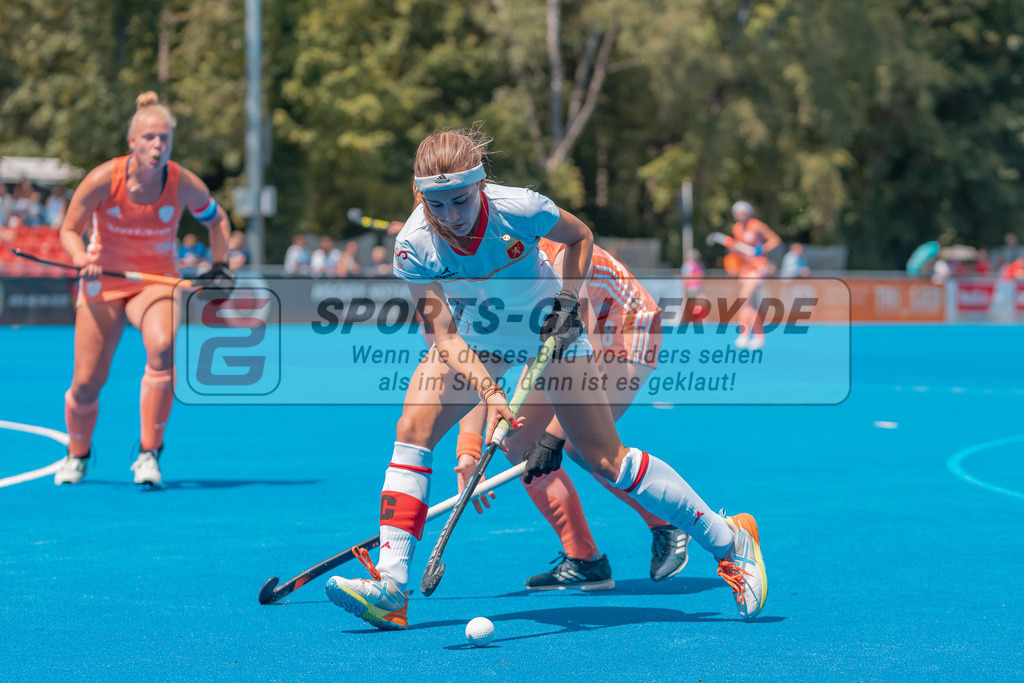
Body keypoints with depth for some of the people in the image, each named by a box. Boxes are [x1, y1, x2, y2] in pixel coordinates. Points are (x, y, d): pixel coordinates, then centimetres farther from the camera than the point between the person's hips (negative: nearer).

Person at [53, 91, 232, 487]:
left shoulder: (185, 185, -13)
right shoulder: (103, 180, -18)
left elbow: (216, 219, 9)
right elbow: (69, 231, -6)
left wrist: (220, 266, 2)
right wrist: (82, 259, -25)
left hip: (157, 281, 0)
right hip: (104, 283, 0)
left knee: (162, 348, -32)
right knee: (86, 383, -1)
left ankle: (149, 454, -21)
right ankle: (77, 455, 32)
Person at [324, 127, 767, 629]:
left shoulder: (519, 210, -30)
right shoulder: (413, 246, -26)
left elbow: (579, 237, -8)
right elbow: (445, 334, -28)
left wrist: (567, 301, -18)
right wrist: (488, 391, -41)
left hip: (548, 330, -2)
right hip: (472, 339, 2)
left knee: (604, 458, -7)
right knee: (412, 430, -19)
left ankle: (729, 541, 7)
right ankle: (391, 588, -20)